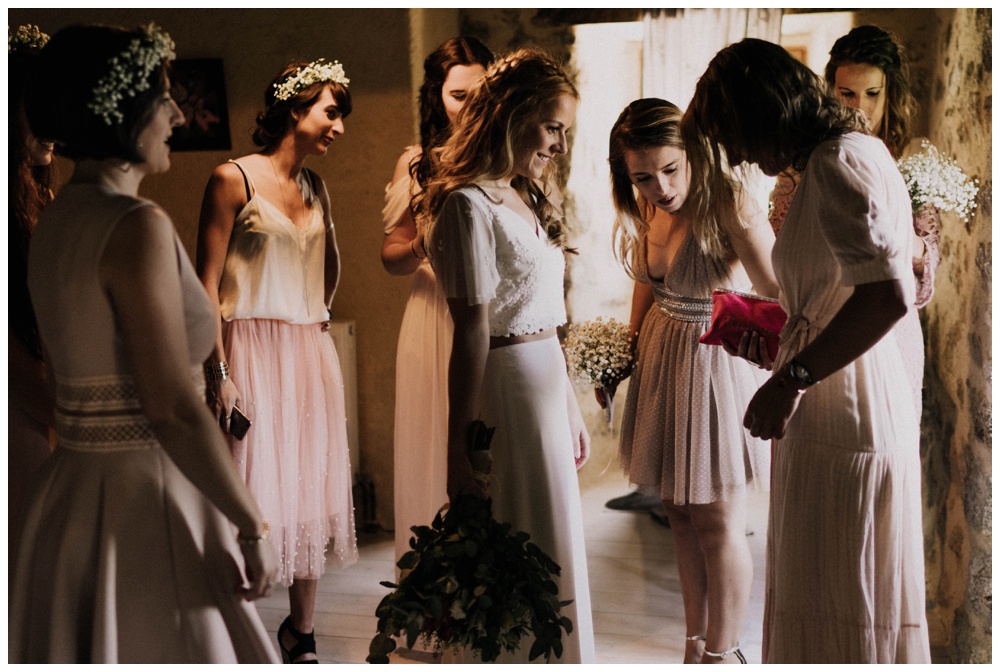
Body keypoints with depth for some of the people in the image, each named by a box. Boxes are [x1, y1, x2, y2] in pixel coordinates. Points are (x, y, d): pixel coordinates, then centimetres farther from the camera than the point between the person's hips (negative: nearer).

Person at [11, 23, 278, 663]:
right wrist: (254, 527, -14)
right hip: (144, 505, -9)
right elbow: (175, 411, -23)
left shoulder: (57, 220, 8)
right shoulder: (139, 226, -18)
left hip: (74, 490, 9)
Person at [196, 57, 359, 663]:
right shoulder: (234, 179, -6)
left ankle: (301, 635, 20)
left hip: (312, 356, 6)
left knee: (311, 489, 8)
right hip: (254, 354, -6)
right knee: (256, 490, -5)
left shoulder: (315, 187, 12)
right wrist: (220, 373, -16)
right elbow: (208, 285, -10)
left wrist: (321, 316, 14)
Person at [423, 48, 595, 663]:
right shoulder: (471, 204, -15)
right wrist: (460, 450, -19)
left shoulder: (527, 197, 13)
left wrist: (571, 406, 18)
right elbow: (472, 333, -19)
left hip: (546, 383, 9)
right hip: (506, 389, -9)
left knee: (550, 557, 16)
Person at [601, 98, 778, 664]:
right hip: (661, 358, 7)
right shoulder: (646, 209, -2)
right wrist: (623, 355, 13)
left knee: (718, 521, 3)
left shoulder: (730, 206, -24)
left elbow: (780, 294, -33)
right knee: (680, 511, 14)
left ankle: (722, 654, 20)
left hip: (719, 360, -7)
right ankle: (696, 643, 29)